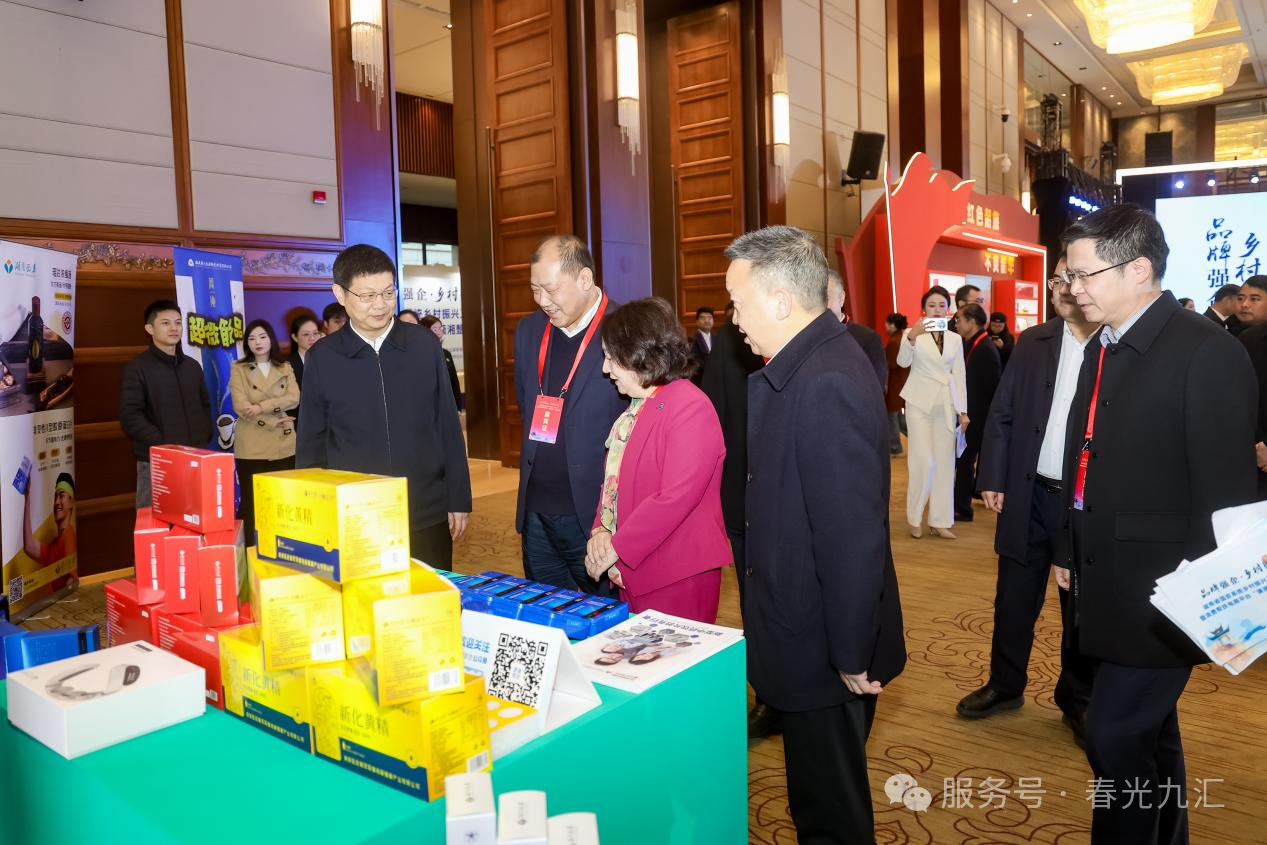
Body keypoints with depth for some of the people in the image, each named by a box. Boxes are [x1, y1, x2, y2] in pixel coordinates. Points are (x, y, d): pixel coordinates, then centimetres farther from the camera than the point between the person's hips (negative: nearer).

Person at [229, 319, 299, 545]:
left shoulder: (285, 368, 11)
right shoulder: (239, 369, 4)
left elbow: (294, 398, -5)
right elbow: (241, 407, -7)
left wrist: (262, 407, -16)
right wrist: (272, 422, -11)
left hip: (283, 444, 2)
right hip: (251, 446, -2)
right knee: (250, 501, 0)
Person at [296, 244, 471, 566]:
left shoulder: (423, 344, -1)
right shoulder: (322, 359, -2)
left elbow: (448, 427, 4)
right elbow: (311, 447, 4)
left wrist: (458, 500, 3)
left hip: (428, 518, 1)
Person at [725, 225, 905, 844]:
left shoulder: (829, 383, -26)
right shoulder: (804, 364, 3)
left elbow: (853, 537, -26)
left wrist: (851, 656, -19)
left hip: (823, 647, -8)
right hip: (805, 633, 8)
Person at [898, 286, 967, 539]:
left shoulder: (955, 339, 11)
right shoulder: (912, 333, -1)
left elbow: (959, 376, 11)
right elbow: (903, 362, -18)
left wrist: (962, 410, 3)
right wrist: (912, 336, -36)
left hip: (946, 405, 4)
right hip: (920, 403, -4)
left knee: (945, 463, 3)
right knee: (923, 462, -9)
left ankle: (940, 521, 11)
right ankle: (914, 518, 6)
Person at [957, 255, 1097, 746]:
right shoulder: (1032, 343, 3)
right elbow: (1001, 416, 4)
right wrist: (993, 479, -1)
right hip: (1029, 497, 2)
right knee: (1014, 600, 13)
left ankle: (1077, 700, 32)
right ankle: (1005, 686, 31)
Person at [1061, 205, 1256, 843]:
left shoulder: (1207, 353, -17)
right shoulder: (1101, 348, 8)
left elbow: (1225, 489, -17)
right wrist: (1073, 552, 15)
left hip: (1162, 592, -8)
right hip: (1108, 582, 8)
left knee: (1113, 736, -4)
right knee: (1149, 731, 21)